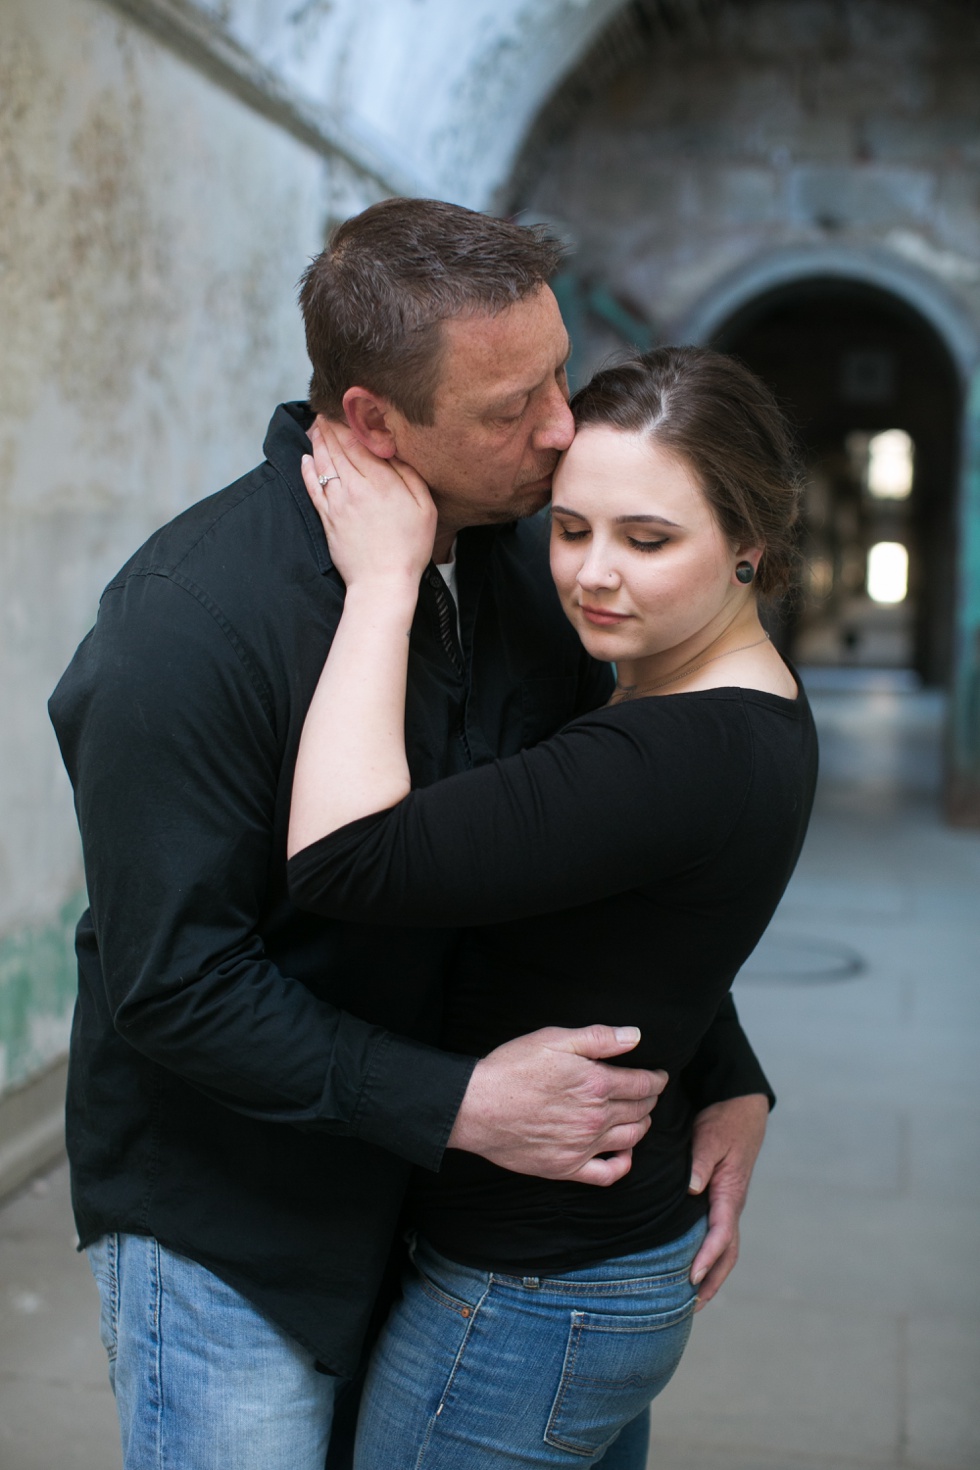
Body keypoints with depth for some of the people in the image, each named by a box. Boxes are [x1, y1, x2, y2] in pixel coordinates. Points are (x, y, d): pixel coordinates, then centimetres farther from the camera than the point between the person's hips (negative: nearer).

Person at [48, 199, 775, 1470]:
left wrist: (726, 1074, -4)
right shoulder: (191, 620, -25)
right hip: (226, 1233, -6)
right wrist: (457, 1105, -25)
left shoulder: (525, 566, -4)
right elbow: (170, 982, -24)